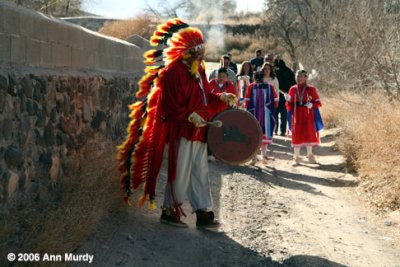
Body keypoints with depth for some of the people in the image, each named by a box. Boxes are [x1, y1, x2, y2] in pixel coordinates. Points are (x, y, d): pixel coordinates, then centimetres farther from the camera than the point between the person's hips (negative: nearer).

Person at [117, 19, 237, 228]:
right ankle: (169, 211, 16)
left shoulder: (197, 69, 14)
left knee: (200, 173, 12)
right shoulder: (173, 72, -16)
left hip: (199, 130, 9)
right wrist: (190, 117, -24)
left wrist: (221, 98, 8)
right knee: (180, 173, 0)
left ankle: (204, 214, 18)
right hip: (182, 131, -9)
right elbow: (171, 105, -20)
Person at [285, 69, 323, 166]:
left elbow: (317, 102, 1)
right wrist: (288, 100, -13)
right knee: (297, 136, 1)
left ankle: (310, 156, 23)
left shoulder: (311, 89, -1)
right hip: (297, 115, 1)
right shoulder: (292, 89, 4)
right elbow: (289, 105, 7)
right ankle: (296, 158, 8)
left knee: (309, 134, 6)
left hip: (308, 115, -1)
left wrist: (311, 104, -19)